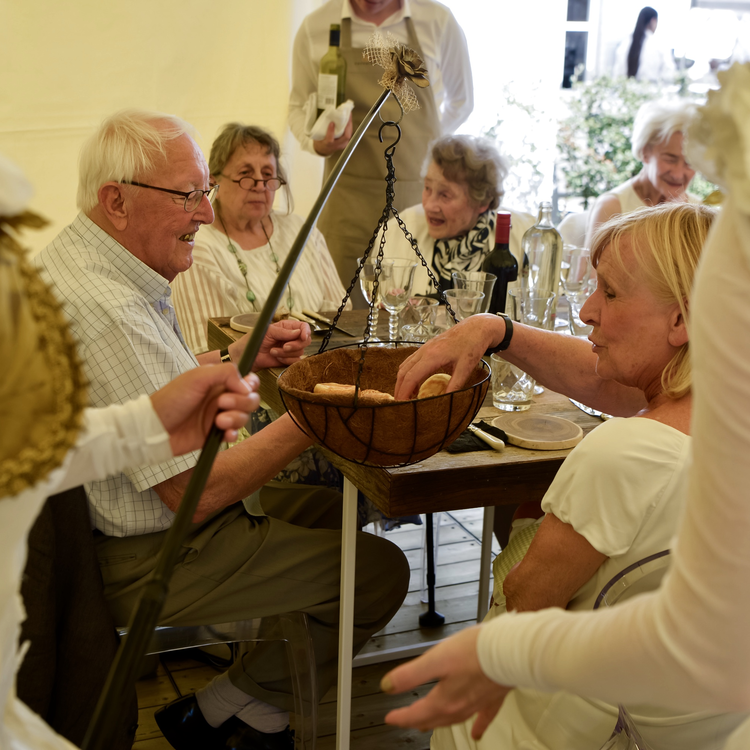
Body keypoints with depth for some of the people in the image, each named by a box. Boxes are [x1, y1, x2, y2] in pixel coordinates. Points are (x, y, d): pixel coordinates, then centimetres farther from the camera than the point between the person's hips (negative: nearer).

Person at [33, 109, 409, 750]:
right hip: (147, 558, -11)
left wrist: (242, 356, 3)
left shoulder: (75, 255, 4)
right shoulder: (109, 312, -31)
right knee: (380, 570, -9)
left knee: (335, 510, 23)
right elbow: (192, 493, -29)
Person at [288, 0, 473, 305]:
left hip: (418, 194, 0)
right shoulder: (314, 28, 4)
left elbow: (461, 100, 19)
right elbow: (299, 107, 14)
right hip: (349, 196, 0)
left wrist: (423, 144, 12)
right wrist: (318, 144, -5)